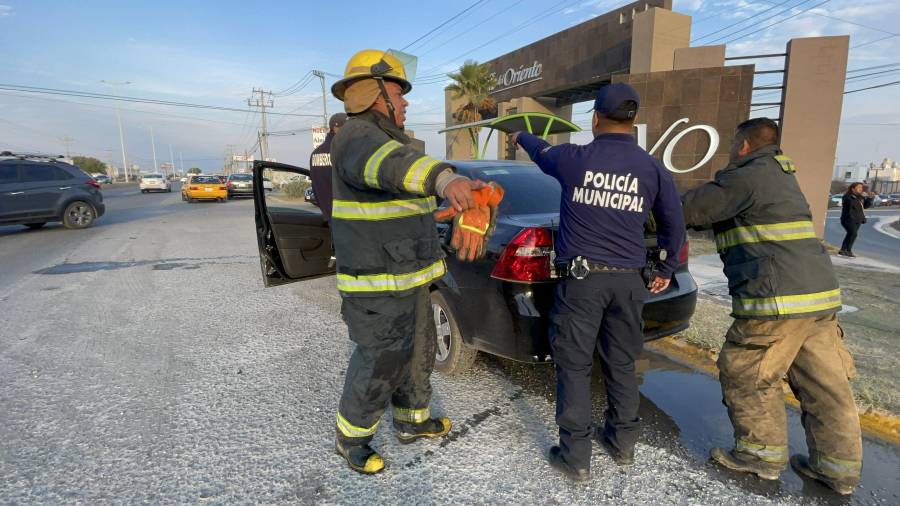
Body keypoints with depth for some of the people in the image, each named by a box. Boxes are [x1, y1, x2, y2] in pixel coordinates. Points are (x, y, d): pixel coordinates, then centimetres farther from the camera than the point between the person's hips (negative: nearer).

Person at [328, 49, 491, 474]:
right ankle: (351, 437, 30)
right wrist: (445, 178, -61)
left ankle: (411, 422, 41)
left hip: (407, 279, 10)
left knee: (417, 352, 21)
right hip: (377, 287, -10)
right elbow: (391, 164, -43)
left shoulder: (385, 141, 15)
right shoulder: (357, 136, -18)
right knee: (379, 365, 5)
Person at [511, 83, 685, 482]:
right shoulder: (654, 169, 3)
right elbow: (674, 226, 13)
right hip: (628, 281, 3)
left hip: (581, 278, -3)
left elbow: (541, 152, 19)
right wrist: (667, 270, 30)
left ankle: (575, 457, 15)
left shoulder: (574, 158, -4)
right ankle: (622, 444, 34)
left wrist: (520, 137, 43)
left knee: (574, 366, 6)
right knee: (621, 364, 17)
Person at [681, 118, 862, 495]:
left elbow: (691, 210, -13)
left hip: (777, 298, -10)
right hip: (820, 294, 10)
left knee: (745, 375, 6)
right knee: (824, 382, 15)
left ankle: (762, 454, 18)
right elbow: (719, 212, 25)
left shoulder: (747, 177, -10)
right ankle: (838, 466, 26)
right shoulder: (780, 176, 21)